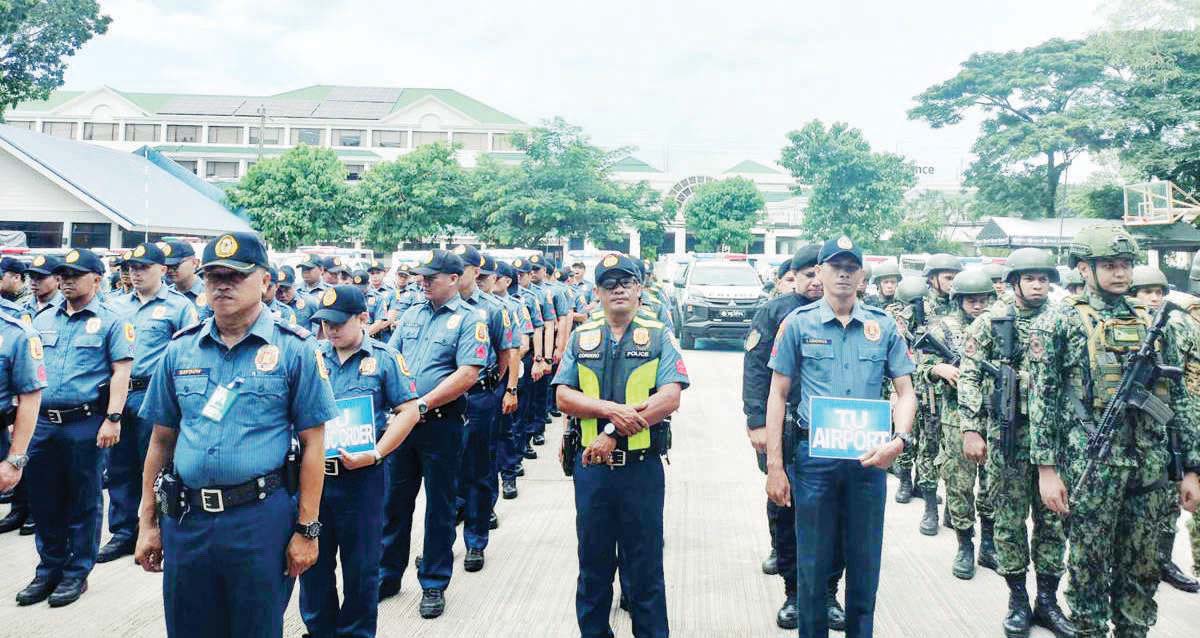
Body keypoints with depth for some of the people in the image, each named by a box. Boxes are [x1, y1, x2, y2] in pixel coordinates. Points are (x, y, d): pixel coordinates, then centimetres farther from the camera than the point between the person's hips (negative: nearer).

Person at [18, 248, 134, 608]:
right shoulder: (43, 320, 14)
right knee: (43, 499, 12)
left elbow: (121, 372, -9)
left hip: (85, 423, -5)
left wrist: (112, 418, -16)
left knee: (82, 501, 5)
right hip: (41, 423, 6)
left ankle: (77, 573, 16)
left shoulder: (110, 321, -3)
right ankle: (49, 569, 26)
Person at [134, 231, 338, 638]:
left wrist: (307, 529, -8)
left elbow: (312, 444, -6)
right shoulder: (180, 349, 7)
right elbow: (161, 440, 12)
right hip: (185, 519, 4)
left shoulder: (295, 349, -6)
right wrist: (147, 522, 11)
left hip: (261, 517, -3)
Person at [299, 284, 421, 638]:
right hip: (312, 472, 3)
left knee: (360, 565, 8)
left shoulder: (386, 358, -2)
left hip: (361, 475, -3)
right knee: (313, 559, 14)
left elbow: (409, 412, -6)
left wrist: (374, 455, -16)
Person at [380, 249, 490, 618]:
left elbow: (467, 375, -17)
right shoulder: (411, 314, 12)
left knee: (439, 505, 7)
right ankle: (387, 575, 30)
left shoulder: (469, 320, -7)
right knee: (395, 502, 14)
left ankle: (434, 584, 20)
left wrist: (422, 404, -19)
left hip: (441, 424, -5)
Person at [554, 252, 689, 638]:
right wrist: (610, 409, -18)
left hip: (642, 465, -2)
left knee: (645, 563, 7)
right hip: (591, 465, 3)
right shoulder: (581, 338, 8)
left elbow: (670, 398, -12)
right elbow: (564, 396, 0)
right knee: (593, 562, 15)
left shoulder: (659, 338, 0)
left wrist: (614, 433, -18)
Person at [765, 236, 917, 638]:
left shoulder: (884, 326, 4)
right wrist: (774, 465, -6)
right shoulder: (799, 323, 0)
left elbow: (905, 392, 7)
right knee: (813, 564, 9)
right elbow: (778, 395, 0)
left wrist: (900, 440, -13)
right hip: (814, 455, -1)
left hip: (869, 457, 2)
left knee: (865, 563, 14)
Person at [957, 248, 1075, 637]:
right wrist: (970, 429, -11)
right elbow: (968, 378, -4)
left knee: (1053, 520, 8)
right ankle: (1018, 599, 19)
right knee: (1010, 520, 5)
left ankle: (1048, 600, 21)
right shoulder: (989, 323, -2)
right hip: (1007, 435, -2)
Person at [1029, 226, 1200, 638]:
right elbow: (1043, 399, -6)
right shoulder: (1060, 323, -2)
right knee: (1089, 566, 6)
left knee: (1142, 567, 13)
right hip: (1089, 465, -4)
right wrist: (1046, 467, -10)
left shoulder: (1156, 325, 11)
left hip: (1151, 466, 4)